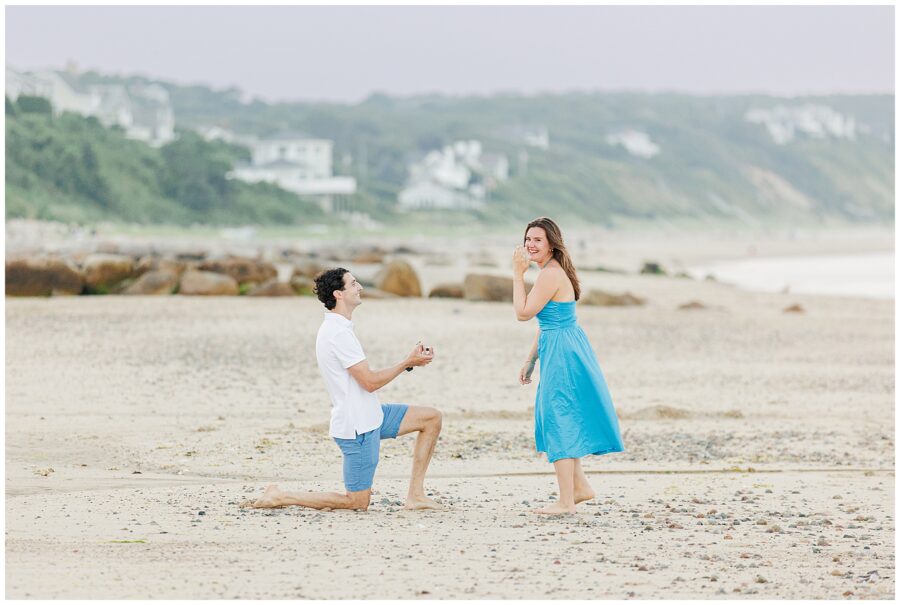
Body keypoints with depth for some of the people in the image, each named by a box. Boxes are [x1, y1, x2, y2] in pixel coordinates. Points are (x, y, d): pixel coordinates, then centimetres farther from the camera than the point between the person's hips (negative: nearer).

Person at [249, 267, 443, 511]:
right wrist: (407, 363, -10)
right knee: (357, 503, -2)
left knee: (432, 418, 9)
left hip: (370, 416, 10)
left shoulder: (337, 329, 11)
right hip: (357, 427, -10)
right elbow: (370, 382, -22)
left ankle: (415, 495, 8)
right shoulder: (339, 333, -22)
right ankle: (280, 498, 4)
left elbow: (364, 375, 14)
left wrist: (409, 362, 6)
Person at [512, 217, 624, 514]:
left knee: (560, 422, -5)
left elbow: (523, 313, -18)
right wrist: (530, 360, 20)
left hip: (562, 355, -10)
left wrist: (518, 274, -13)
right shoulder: (553, 271, 14)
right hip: (561, 351, 10)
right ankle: (580, 486, 27)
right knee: (561, 420, 19)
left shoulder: (550, 275, -19)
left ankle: (566, 501, -1)